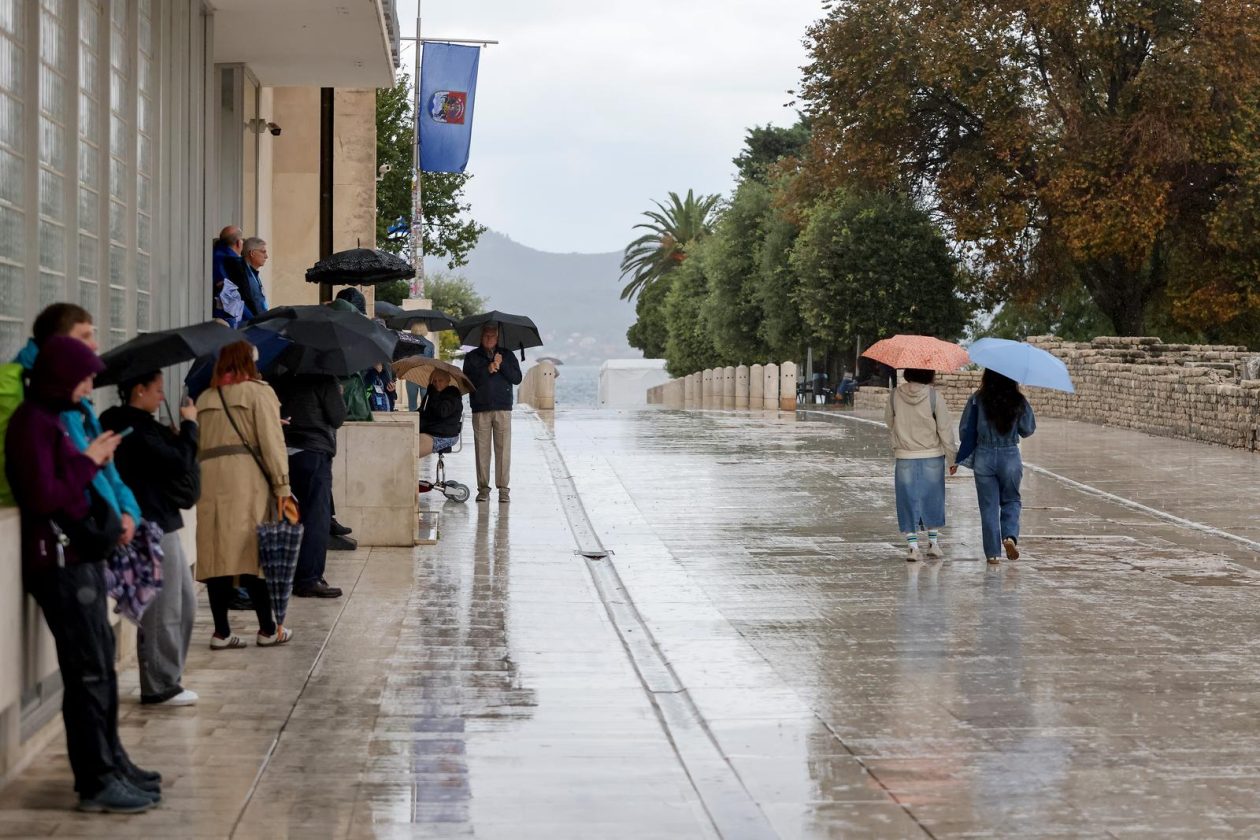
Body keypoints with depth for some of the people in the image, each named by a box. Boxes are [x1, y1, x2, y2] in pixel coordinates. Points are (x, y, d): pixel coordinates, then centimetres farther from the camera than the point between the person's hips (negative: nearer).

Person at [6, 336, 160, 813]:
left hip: (80, 558, 10)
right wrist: (89, 461, -13)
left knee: (101, 665, 17)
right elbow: (43, 497, -22)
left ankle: (111, 762, 27)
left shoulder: (53, 417, 14)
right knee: (88, 672, -7)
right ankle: (97, 783, -2)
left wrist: (96, 460, 2)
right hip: (59, 563, -10)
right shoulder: (32, 423, -15)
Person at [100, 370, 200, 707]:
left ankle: (165, 679, 23)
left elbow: (167, 457, 18)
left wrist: (177, 436, 2)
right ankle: (159, 686, 4)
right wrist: (189, 424, -10)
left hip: (162, 524, 11)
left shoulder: (139, 425, 15)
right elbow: (178, 462, -22)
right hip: (152, 528, -11)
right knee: (162, 610, -4)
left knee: (185, 603, 16)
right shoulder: (135, 429, -17)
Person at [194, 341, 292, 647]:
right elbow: (272, 441, -3)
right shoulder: (259, 392, 4)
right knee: (254, 551, -1)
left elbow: (196, 445, 17)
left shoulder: (204, 398, 19)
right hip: (247, 480, -4)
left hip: (208, 481, 4)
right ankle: (268, 629, 6)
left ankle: (221, 632, 3)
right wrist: (282, 486, -4)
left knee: (218, 554, 3)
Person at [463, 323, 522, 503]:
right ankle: (483, 488, 4)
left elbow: (517, 378, 3)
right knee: (482, 449, -2)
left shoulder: (507, 355, 13)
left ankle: (503, 489, -2)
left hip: (503, 409, 0)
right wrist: (487, 370, -12)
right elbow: (468, 380, -3)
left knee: (503, 449, -5)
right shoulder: (472, 357, 10)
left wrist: (502, 365, -8)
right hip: (480, 409, 0)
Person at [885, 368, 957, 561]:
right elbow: (945, 429, -8)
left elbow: (889, 423, 8)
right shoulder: (933, 396, -11)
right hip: (932, 457, -1)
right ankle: (933, 543, 21)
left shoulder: (894, 395, -5)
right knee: (933, 497, 14)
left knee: (908, 499, 6)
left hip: (904, 457, 1)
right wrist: (952, 458, 0)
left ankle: (912, 546, 2)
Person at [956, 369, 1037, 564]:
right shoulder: (1018, 402, -7)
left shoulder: (977, 400, -7)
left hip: (983, 457, 0)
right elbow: (1028, 430, 2)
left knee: (988, 505, 8)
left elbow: (966, 430, -3)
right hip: (1010, 457, 0)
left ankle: (993, 553, 9)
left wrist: (963, 456, 12)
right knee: (1011, 500, 18)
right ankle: (1010, 536, -7)